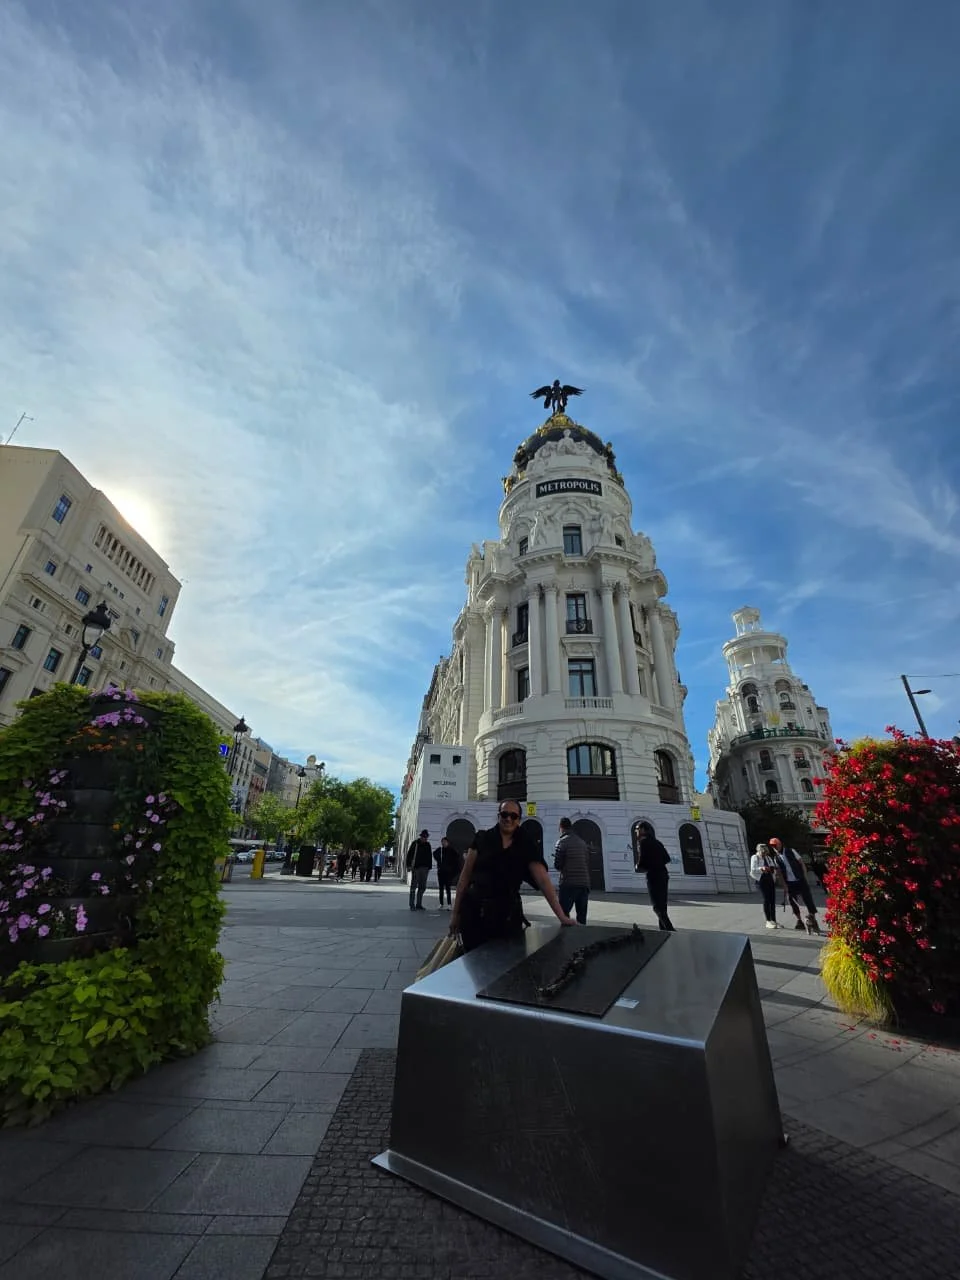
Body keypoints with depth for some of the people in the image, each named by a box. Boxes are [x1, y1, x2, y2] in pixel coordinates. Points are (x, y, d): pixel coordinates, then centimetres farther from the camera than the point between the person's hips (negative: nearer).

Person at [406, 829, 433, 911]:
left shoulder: (428, 845, 11)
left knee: (422, 887, 9)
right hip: (416, 867, -5)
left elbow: (430, 857, 15)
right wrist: (409, 865, -11)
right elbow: (409, 855, -5)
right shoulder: (415, 844, -4)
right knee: (414, 886, -1)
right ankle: (412, 905, 6)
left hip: (424, 868, 5)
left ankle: (419, 904, 19)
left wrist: (429, 867, 10)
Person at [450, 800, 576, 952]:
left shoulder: (526, 846, 1)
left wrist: (562, 916, -10)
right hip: (474, 910, -1)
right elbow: (465, 877, 2)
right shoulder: (481, 839, -1)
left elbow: (544, 881, -4)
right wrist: (455, 913, 1)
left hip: (507, 914, 1)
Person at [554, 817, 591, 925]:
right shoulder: (583, 842, 11)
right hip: (584, 883, 6)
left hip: (568, 884, -5)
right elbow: (588, 863, 12)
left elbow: (557, 865, -6)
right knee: (582, 916, 15)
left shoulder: (561, 842, -6)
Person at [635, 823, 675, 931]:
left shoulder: (644, 842, -9)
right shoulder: (657, 842, 14)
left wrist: (638, 867, 4)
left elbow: (642, 861, -15)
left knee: (657, 906, -4)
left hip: (653, 876, -8)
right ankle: (663, 928, 16)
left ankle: (670, 929, -15)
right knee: (662, 905, 15)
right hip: (663, 874, 8)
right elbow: (667, 858, 17)